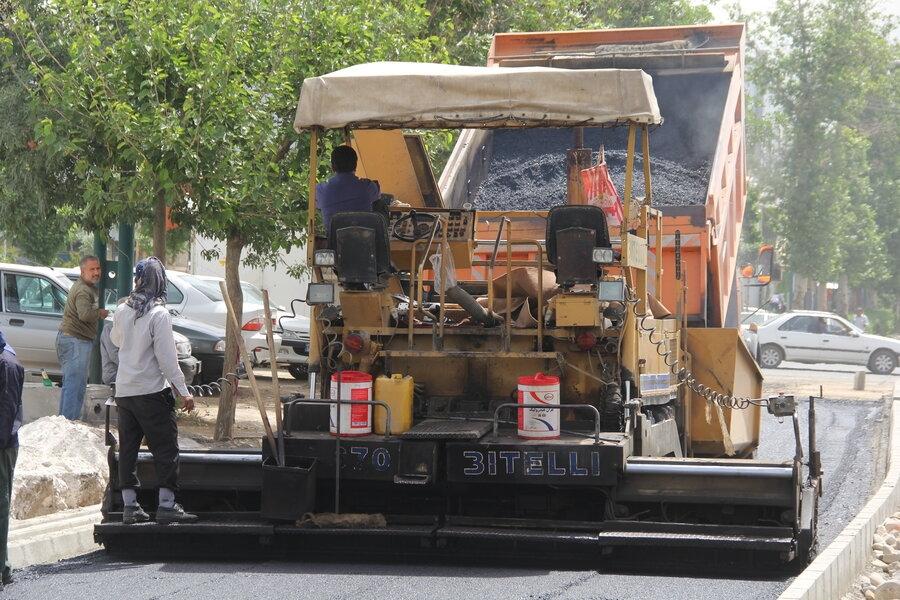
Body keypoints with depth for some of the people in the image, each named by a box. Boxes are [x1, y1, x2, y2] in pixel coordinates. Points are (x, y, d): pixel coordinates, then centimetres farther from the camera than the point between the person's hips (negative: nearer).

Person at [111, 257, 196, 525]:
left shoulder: (123, 311, 4)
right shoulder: (159, 314, -14)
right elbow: (167, 358, -16)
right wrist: (183, 391, -13)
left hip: (123, 391, 6)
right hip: (152, 392, -6)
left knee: (128, 449, 10)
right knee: (165, 449, 1)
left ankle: (129, 505, 11)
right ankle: (166, 505, -2)